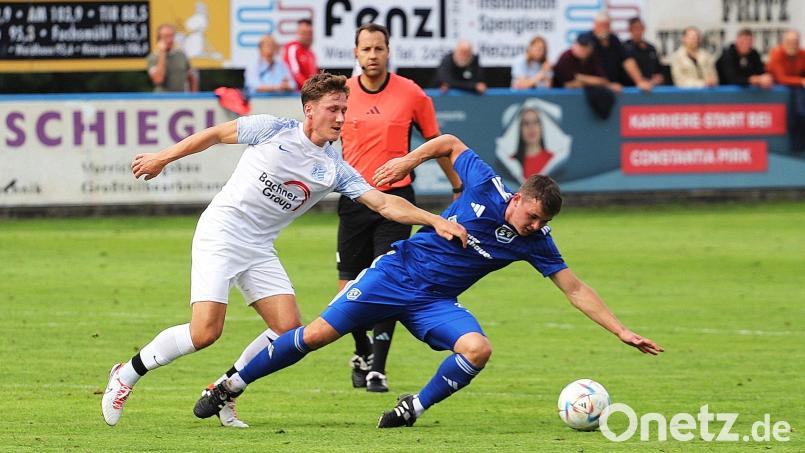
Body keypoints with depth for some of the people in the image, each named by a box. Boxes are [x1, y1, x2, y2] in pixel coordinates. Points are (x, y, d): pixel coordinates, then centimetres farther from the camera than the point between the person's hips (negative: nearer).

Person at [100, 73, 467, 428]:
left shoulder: (335, 170, 1)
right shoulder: (273, 130, -10)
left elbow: (385, 204, -4)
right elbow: (216, 134, 3)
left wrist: (437, 221, -16)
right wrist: (163, 158, 9)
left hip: (259, 249, 6)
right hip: (220, 235, -6)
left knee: (289, 330, -7)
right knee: (205, 332, -18)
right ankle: (127, 374, 2)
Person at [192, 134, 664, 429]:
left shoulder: (534, 242, -8)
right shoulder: (485, 186, -15)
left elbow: (576, 289, -5)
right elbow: (451, 143, 3)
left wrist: (622, 330, -9)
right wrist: (409, 160, -4)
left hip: (434, 303, 2)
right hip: (394, 276, -2)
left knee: (477, 348, -26)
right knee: (317, 335, -8)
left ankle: (414, 408, -5)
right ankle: (232, 386, 7)